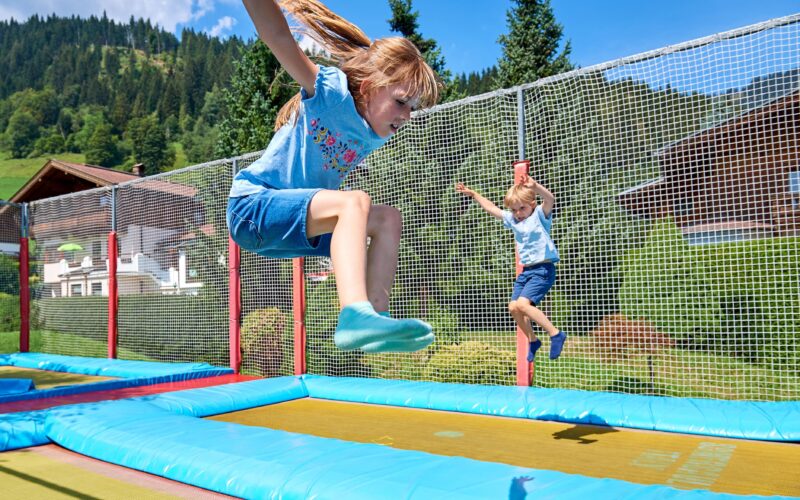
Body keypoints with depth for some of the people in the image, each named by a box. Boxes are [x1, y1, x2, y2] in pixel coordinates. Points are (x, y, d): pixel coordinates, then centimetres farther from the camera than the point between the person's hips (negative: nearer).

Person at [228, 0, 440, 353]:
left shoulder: (374, 137, 4)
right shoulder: (332, 93, -15)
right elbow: (280, 39, -26)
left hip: (295, 225, 8)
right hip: (252, 207, -8)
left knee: (388, 220, -4)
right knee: (355, 202, -31)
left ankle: (376, 316, -16)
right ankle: (355, 314, -48)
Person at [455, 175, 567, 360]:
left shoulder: (540, 215, -7)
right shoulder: (512, 220, 13)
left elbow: (550, 200, -27)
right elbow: (492, 209, 25)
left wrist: (535, 186, -46)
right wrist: (473, 194, 27)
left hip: (543, 269, -8)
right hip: (526, 270, 8)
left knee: (522, 304, -22)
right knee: (513, 307, 5)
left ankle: (556, 334, -14)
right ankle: (532, 340, 22)